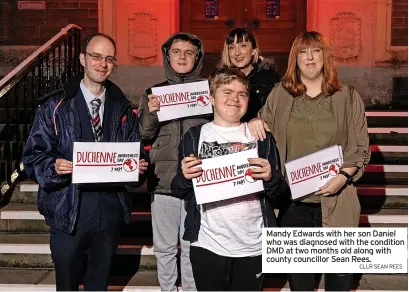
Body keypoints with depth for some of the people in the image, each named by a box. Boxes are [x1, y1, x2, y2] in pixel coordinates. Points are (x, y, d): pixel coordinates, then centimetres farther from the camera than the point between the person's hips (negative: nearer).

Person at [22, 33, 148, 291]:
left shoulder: (124, 108, 10)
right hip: (69, 212, -2)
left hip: (110, 211, 3)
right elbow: (33, 155, -3)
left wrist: (139, 166, -9)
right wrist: (54, 166, -23)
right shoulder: (55, 105, -1)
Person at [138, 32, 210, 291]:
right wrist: (151, 113, -13)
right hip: (163, 181, 2)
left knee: (192, 247, 4)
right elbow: (142, 136, 5)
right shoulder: (154, 93, 9)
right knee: (165, 248, 11)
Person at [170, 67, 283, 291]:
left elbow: (277, 193, 8)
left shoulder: (261, 137, 5)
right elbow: (178, 192, 7)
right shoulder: (194, 137, 3)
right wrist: (185, 177, -15)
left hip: (252, 245, 1)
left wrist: (270, 178, -14)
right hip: (207, 245, -1)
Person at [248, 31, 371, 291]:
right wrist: (255, 122, -7)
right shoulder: (279, 94, 4)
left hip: (336, 199, -1)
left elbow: (361, 147, 1)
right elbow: (264, 128, 16)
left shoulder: (348, 97, 1)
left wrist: (344, 176, -15)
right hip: (293, 197, 2)